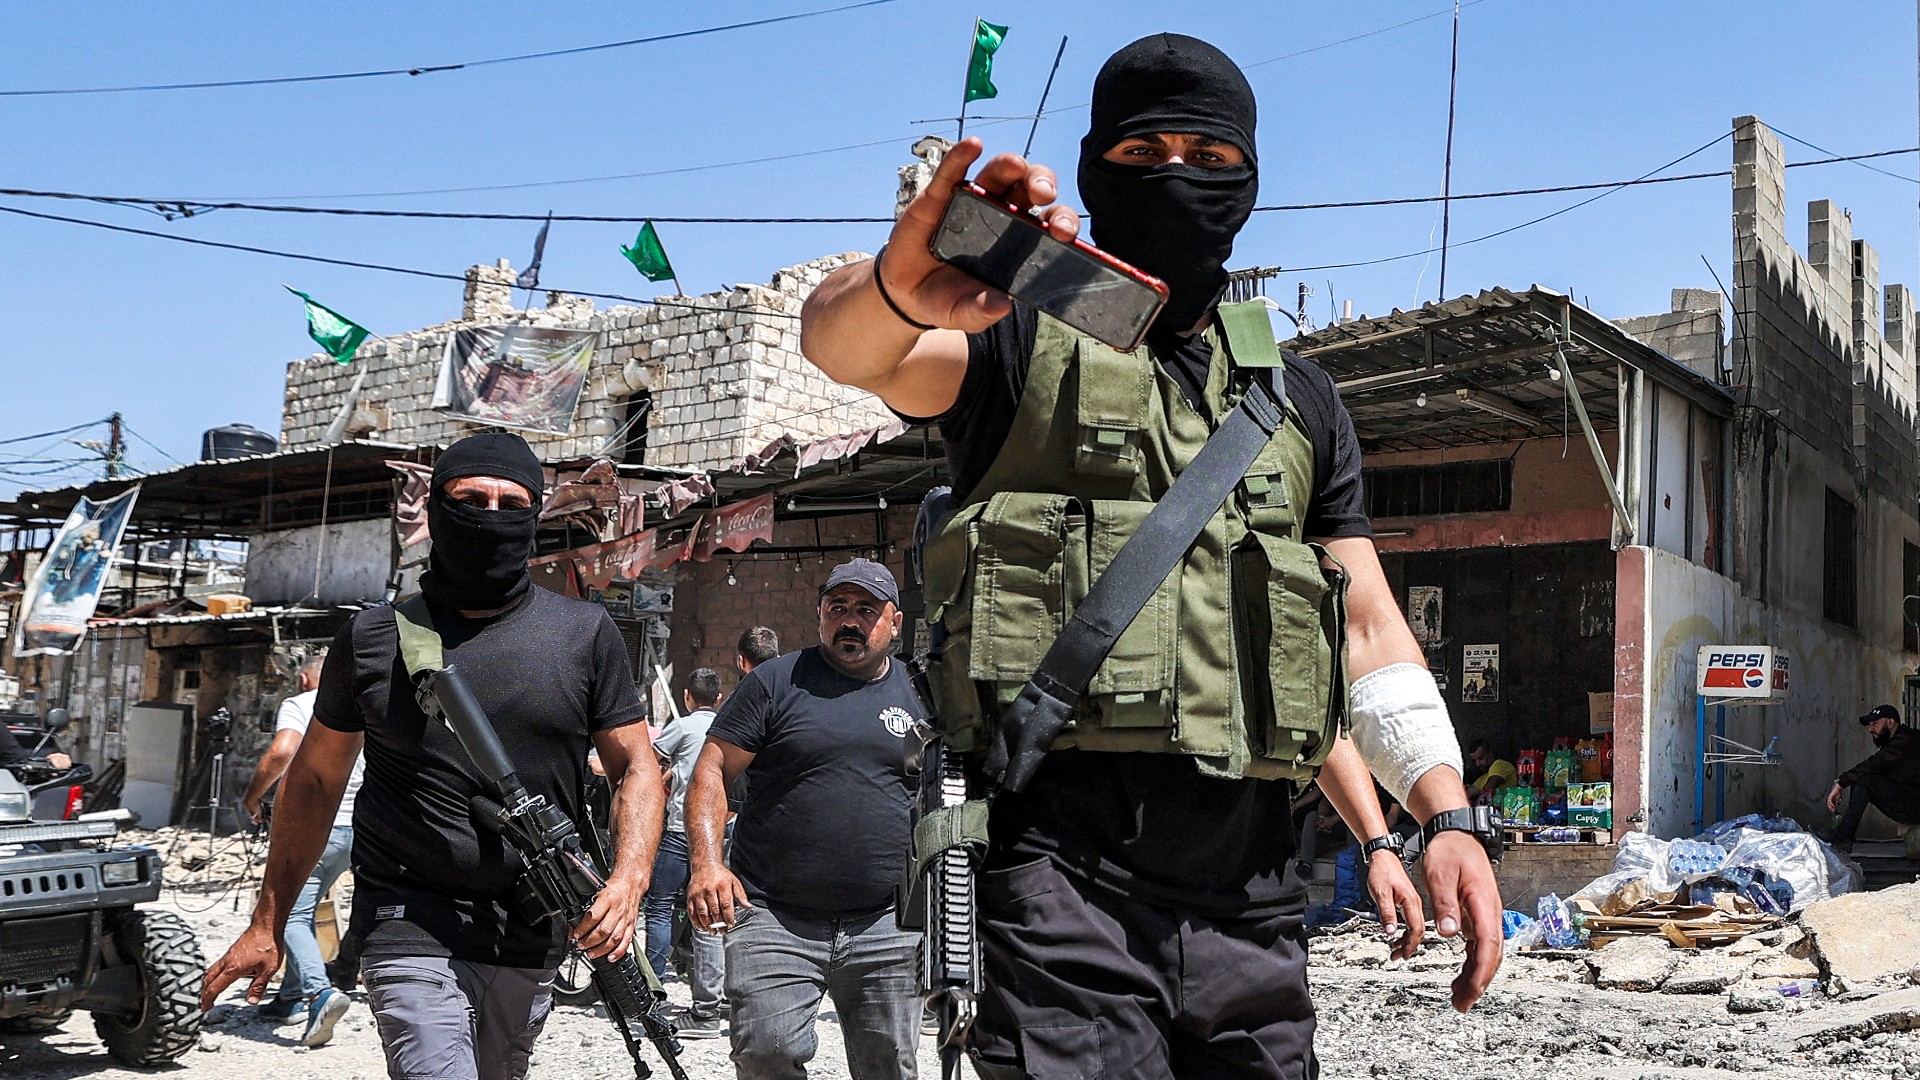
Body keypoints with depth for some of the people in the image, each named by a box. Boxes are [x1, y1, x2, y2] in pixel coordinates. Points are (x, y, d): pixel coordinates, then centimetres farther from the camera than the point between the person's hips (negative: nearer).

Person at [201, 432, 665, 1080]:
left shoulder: (585, 634, 3)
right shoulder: (374, 638, 3)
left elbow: (636, 770, 5)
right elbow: (314, 782, 10)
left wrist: (627, 882, -13)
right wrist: (266, 926, 11)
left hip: (533, 940, 2)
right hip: (411, 930, -2)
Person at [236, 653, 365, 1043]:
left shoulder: (298, 705, -1)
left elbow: (282, 751, -19)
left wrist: (252, 796, -6)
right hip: (352, 827, 7)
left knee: (292, 917, -7)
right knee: (306, 911, 20)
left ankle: (320, 992, -28)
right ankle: (291, 996, 23)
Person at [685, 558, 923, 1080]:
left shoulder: (921, 693, 10)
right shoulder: (777, 682, 2)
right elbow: (711, 771, -1)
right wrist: (707, 864, -15)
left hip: (887, 926, 3)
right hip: (775, 920, -2)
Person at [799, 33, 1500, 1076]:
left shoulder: (1300, 399, 20)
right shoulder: (1025, 340, 6)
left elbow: (1368, 627, 17)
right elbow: (835, 341, -15)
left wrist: (1448, 815, 3)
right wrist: (902, 289, -40)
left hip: (1248, 880, 5)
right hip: (1067, 860, -5)